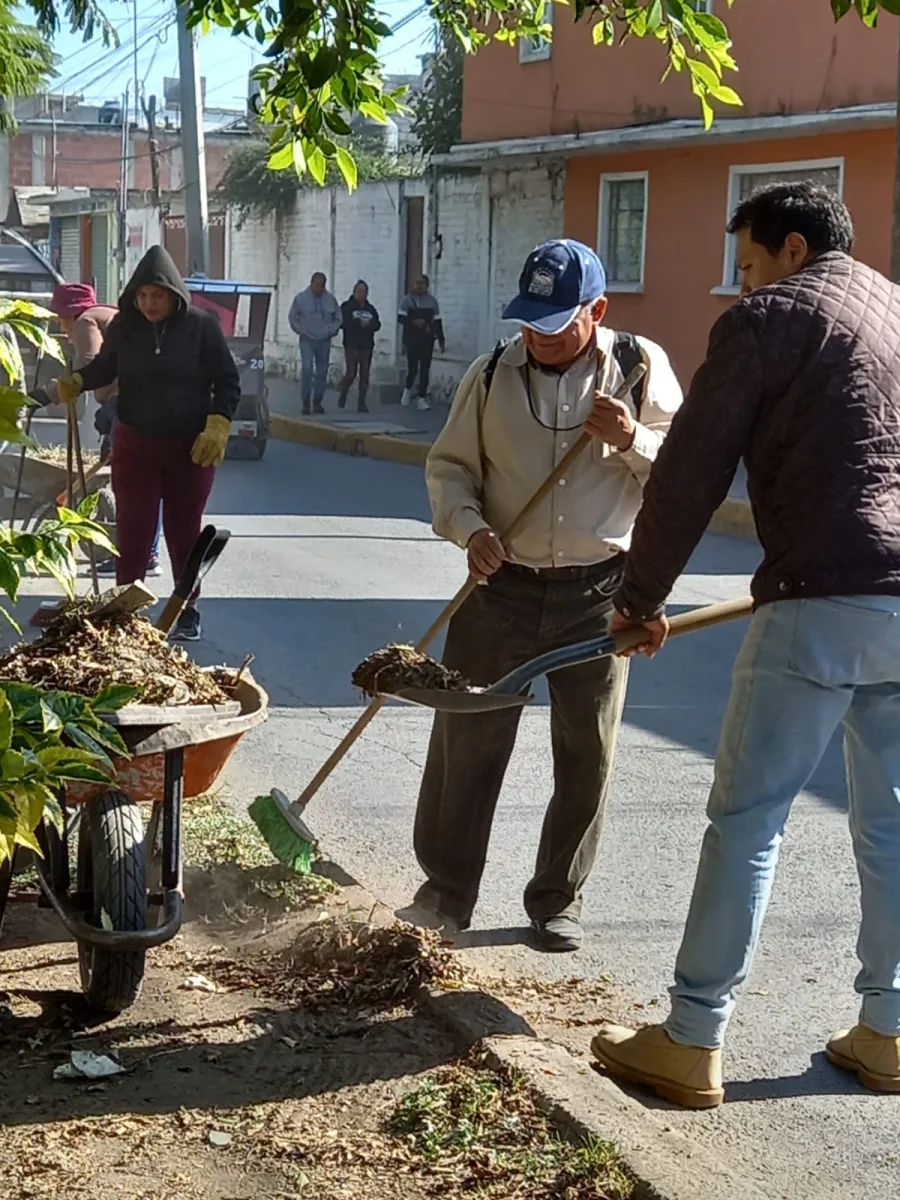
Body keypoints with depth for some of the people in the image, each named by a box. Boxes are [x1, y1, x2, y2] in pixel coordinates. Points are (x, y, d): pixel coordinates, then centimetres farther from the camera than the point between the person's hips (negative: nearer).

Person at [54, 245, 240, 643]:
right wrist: (77, 382, -9)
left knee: (184, 532, 9)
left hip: (190, 446, -1)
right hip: (135, 445, 1)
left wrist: (217, 427, -15)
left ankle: (188, 611, 22)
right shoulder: (123, 326, -3)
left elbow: (227, 381, -4)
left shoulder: (200, 326, -10)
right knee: (132, 530, 0)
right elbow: (104, 367, 11)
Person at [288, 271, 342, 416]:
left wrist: (331, 331, 2)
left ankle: (318, 401, 16)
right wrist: (300, 331, -2)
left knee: (322, 371, 6)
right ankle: (305, 402, -10)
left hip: (324, 341, 3)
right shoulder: (301, 298, -1)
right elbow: (292, 317, 8)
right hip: (307, 340, -3)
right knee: (307, 368, -16)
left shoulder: (330, 299, 4)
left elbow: (338, 318, 15)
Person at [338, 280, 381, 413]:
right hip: (352, 345, -4)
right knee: (351, 372, -10)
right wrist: (359, 323, -18)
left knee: (365, 374, 0)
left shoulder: (371, 309, 15)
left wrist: (368, 324, -15)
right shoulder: (347, 306, 2)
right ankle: (342, 396, 15)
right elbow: (343, 322, -12)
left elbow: (377, 324, 5)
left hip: (367, 346, 4)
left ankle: (361, 403, 4)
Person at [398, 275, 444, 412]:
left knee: (425, 370, 0)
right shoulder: (408, 300, 0)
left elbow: (437, 322, 9)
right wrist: (414, 322, -24)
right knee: (412, 367, -3)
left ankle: (422, 398, 6)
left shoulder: (432, 301, 6)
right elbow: (400, 318, -7)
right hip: (411, 339, -2)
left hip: (427, 340, 2)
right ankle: (408, 389, 26)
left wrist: (441, 340, 6)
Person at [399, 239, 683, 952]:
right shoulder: (491, 376, 1)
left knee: (587, 752, 6)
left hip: (598, 594, -1)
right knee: (466, 739, 4)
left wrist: (632, 439, -20)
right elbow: (450, 465, 7)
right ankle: (446, 893, 19)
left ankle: (559, 900, 23)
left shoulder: (640, 368, -3)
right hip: (502, 585, 1)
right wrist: (469, 528, -11)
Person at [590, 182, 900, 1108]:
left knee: (746, 822, -1)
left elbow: (690, 476, -3)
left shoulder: (768, 320, -1)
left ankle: (691, 1046, 4)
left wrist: (640, 597, 7)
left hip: (824, 604, -7)